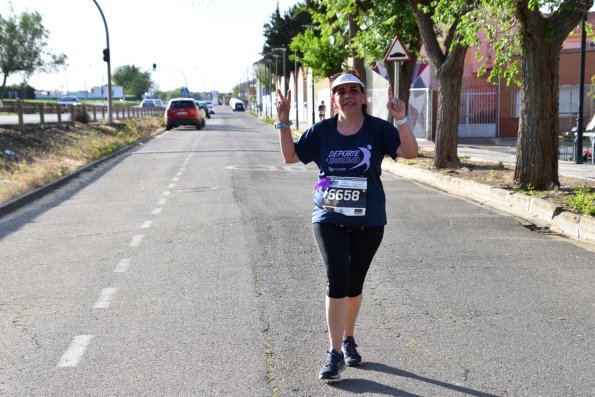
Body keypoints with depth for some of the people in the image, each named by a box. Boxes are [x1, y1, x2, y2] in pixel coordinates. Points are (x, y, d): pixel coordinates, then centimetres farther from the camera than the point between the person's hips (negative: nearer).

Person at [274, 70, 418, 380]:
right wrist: (283, 123, -8)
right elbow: (290, 156, 4)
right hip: (329, 219, 0)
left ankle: (348, 339, 36)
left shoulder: (378, 129, -4)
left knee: (354, 284, 13)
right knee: (337, 279, -12)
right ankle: (335, 354, -3)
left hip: (368, 221, 1)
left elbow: (410, 152, -15)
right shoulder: (321, 131, 0)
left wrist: (401, 120, -28)